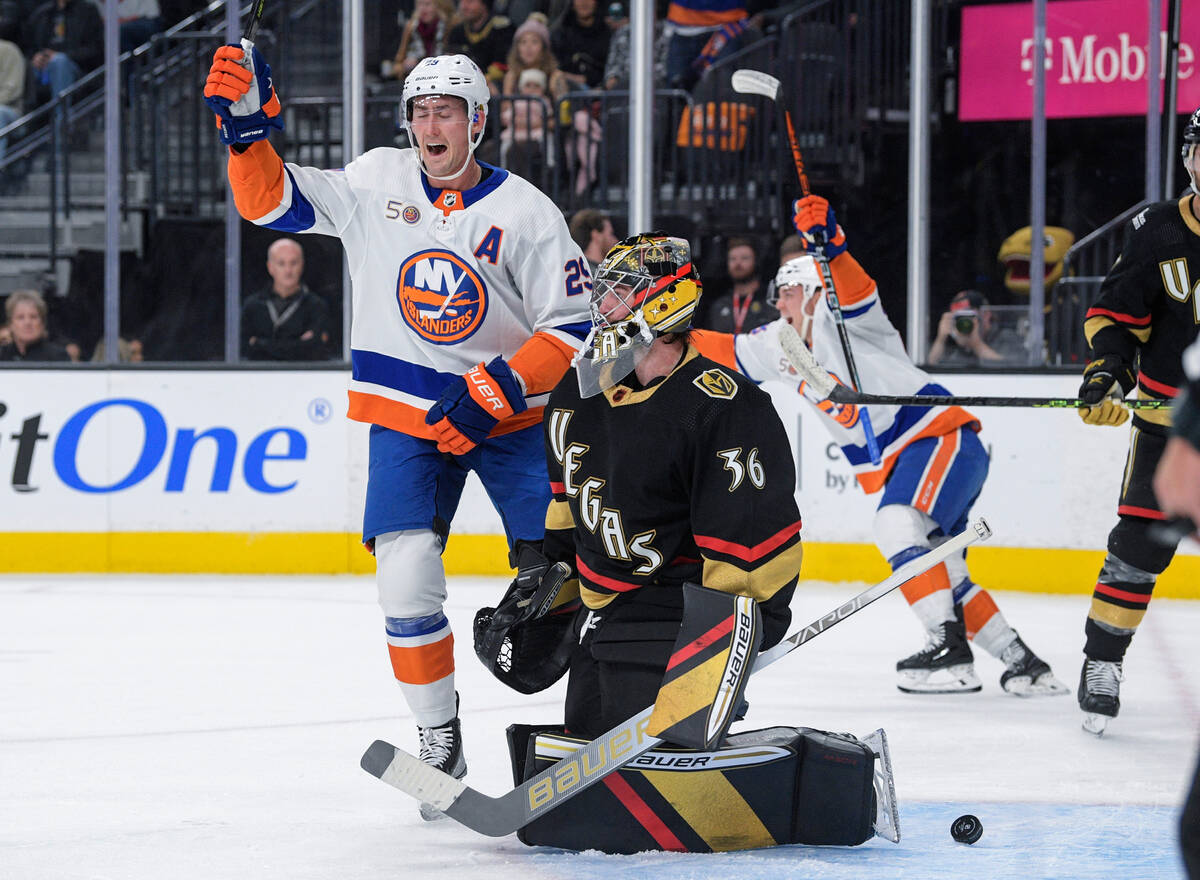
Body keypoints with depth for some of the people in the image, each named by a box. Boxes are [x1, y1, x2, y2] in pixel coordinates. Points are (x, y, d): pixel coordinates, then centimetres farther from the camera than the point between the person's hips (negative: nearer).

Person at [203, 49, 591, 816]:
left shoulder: (525, 212, -10)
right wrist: (247, 122, -17)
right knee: (407, 573, -15)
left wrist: (492, 391, -20)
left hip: (511, 412, -1)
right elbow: (272, 201, -1)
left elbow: (576, 327, -10)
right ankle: (440, 744, -3)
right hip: (407, 413, 1)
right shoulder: (377, 183, -3)